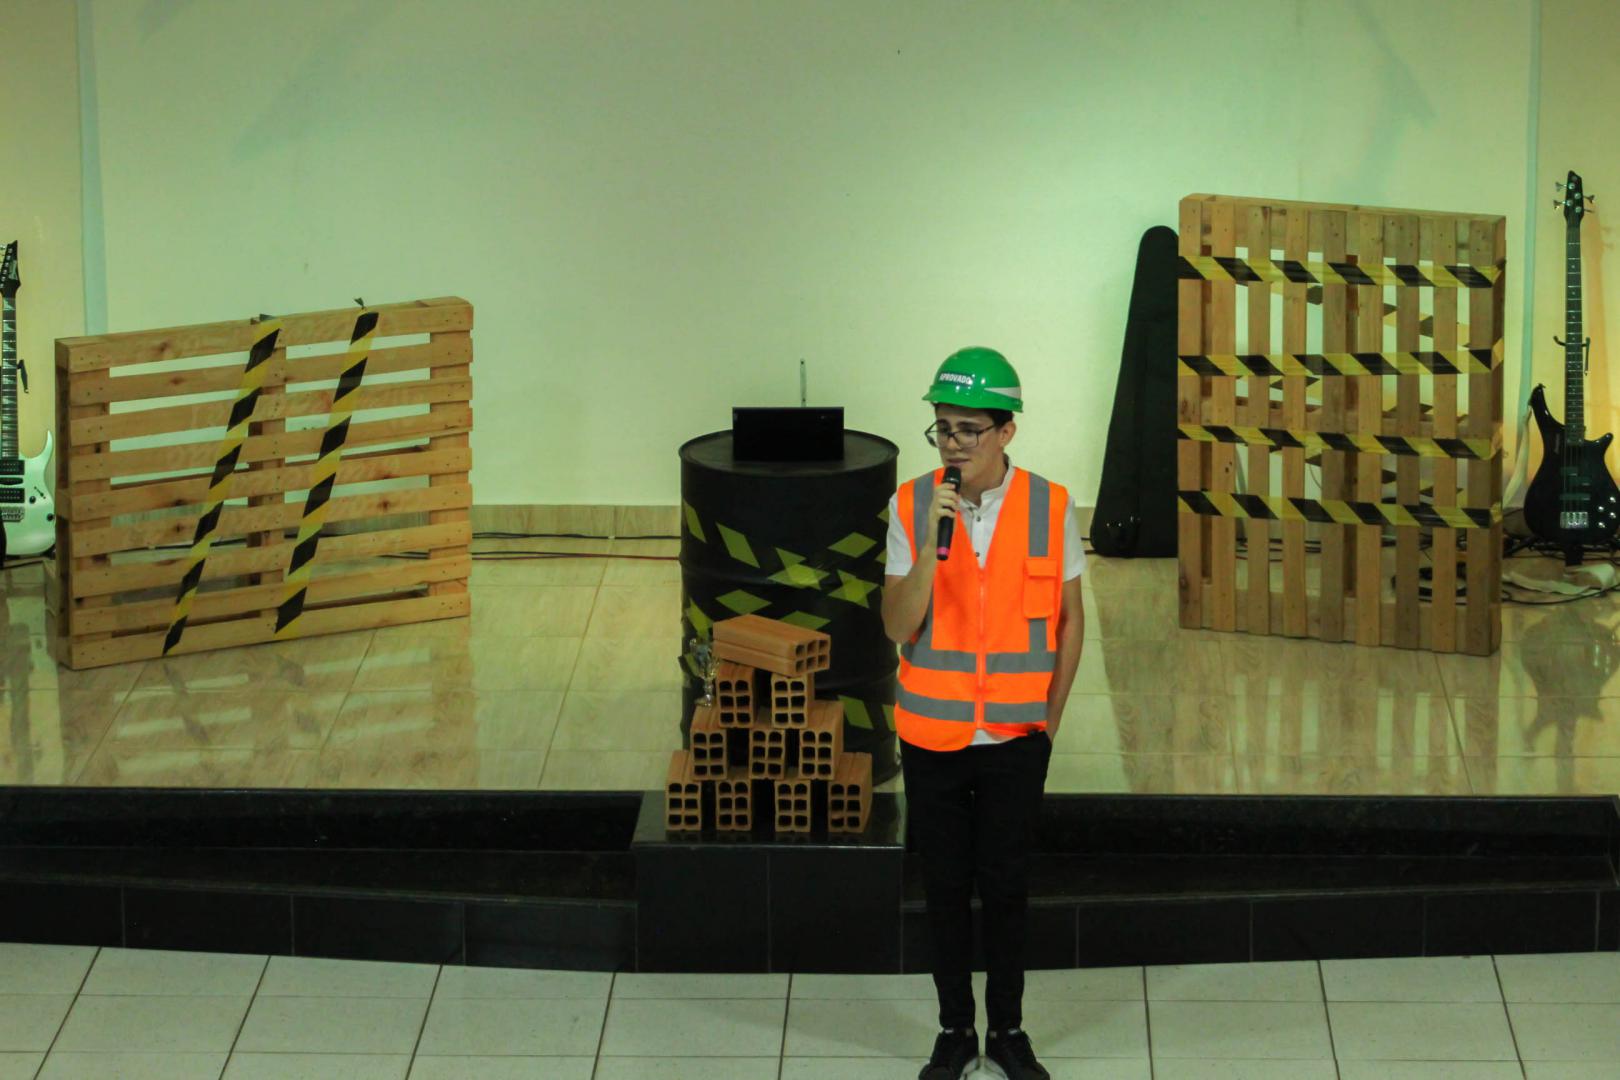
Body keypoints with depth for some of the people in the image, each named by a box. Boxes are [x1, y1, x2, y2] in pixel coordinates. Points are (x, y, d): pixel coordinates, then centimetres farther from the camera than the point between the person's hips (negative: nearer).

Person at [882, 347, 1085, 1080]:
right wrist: (931, 547, -26)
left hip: (1015, 737, 0)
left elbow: (1069, 619, 3)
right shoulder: (911, 508, -8)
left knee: (1005, 887, 8)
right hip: (932, 736, 0)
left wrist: (1051, 716, 1)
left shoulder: (1049, 508, -8)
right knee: (945, 887, 10)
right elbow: (897, 626, -13)